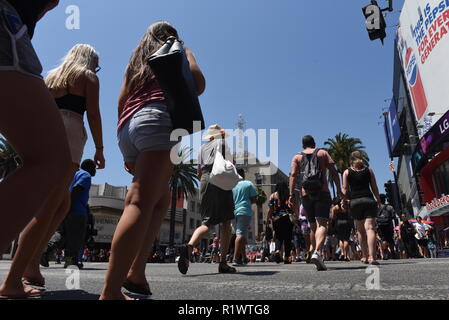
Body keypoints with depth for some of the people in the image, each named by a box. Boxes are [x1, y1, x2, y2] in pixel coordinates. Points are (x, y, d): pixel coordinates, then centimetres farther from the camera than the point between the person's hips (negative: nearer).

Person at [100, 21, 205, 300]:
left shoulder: (135, 61, 34)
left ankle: (136, 273, 2)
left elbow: (121, 102, 24)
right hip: (159, 118, -6)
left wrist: (129, 155, 22)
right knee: (142, 202, -19)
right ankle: (111, 291, -28)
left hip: (127, 126, 6)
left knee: (161, 199, 12)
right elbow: (198, 84, 1)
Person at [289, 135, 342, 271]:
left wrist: (292, 194, -3)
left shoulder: (297, 157, 15)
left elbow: (293, 175, 1)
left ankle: (315, 254, 18)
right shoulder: (323, 153, 14)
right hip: (322, 192, -2)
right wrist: (339, 189, 10)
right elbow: (334, 171, 6)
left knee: (313, 226, 13)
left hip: (306, 194, 2)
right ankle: (317, 252, -33)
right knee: (322, 224, -12)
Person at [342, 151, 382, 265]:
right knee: (370, 228, -7)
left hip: (355, 202, 0)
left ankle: (365, 256, 22)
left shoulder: (347, 172, 5)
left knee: (361, 230, 12)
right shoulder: (369, 170, 8)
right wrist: (378, 201, 19)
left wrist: (346, 199, 17)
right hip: (369, 200, 0)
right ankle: (372, 257, -20)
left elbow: (345, 191, 1)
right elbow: (374, 188, 9)